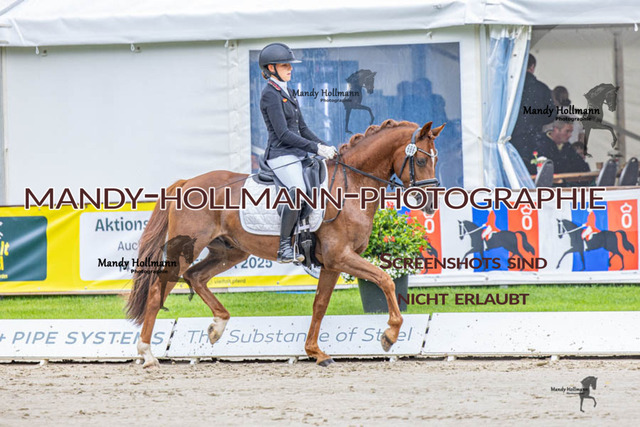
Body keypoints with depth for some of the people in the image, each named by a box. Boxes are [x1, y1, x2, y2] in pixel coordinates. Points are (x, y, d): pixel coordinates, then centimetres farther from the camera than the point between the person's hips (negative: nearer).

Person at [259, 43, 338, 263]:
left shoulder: (288, 92, 18)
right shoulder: (270, 94, -10)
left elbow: (302, 129, 23)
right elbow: (283, 134, -16)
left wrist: (325, 147, 10)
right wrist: (316, 148, -17)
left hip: (297, 154, 10)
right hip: (282, 156, -10)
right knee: (298, 192, -29)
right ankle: (284, 248, -26)